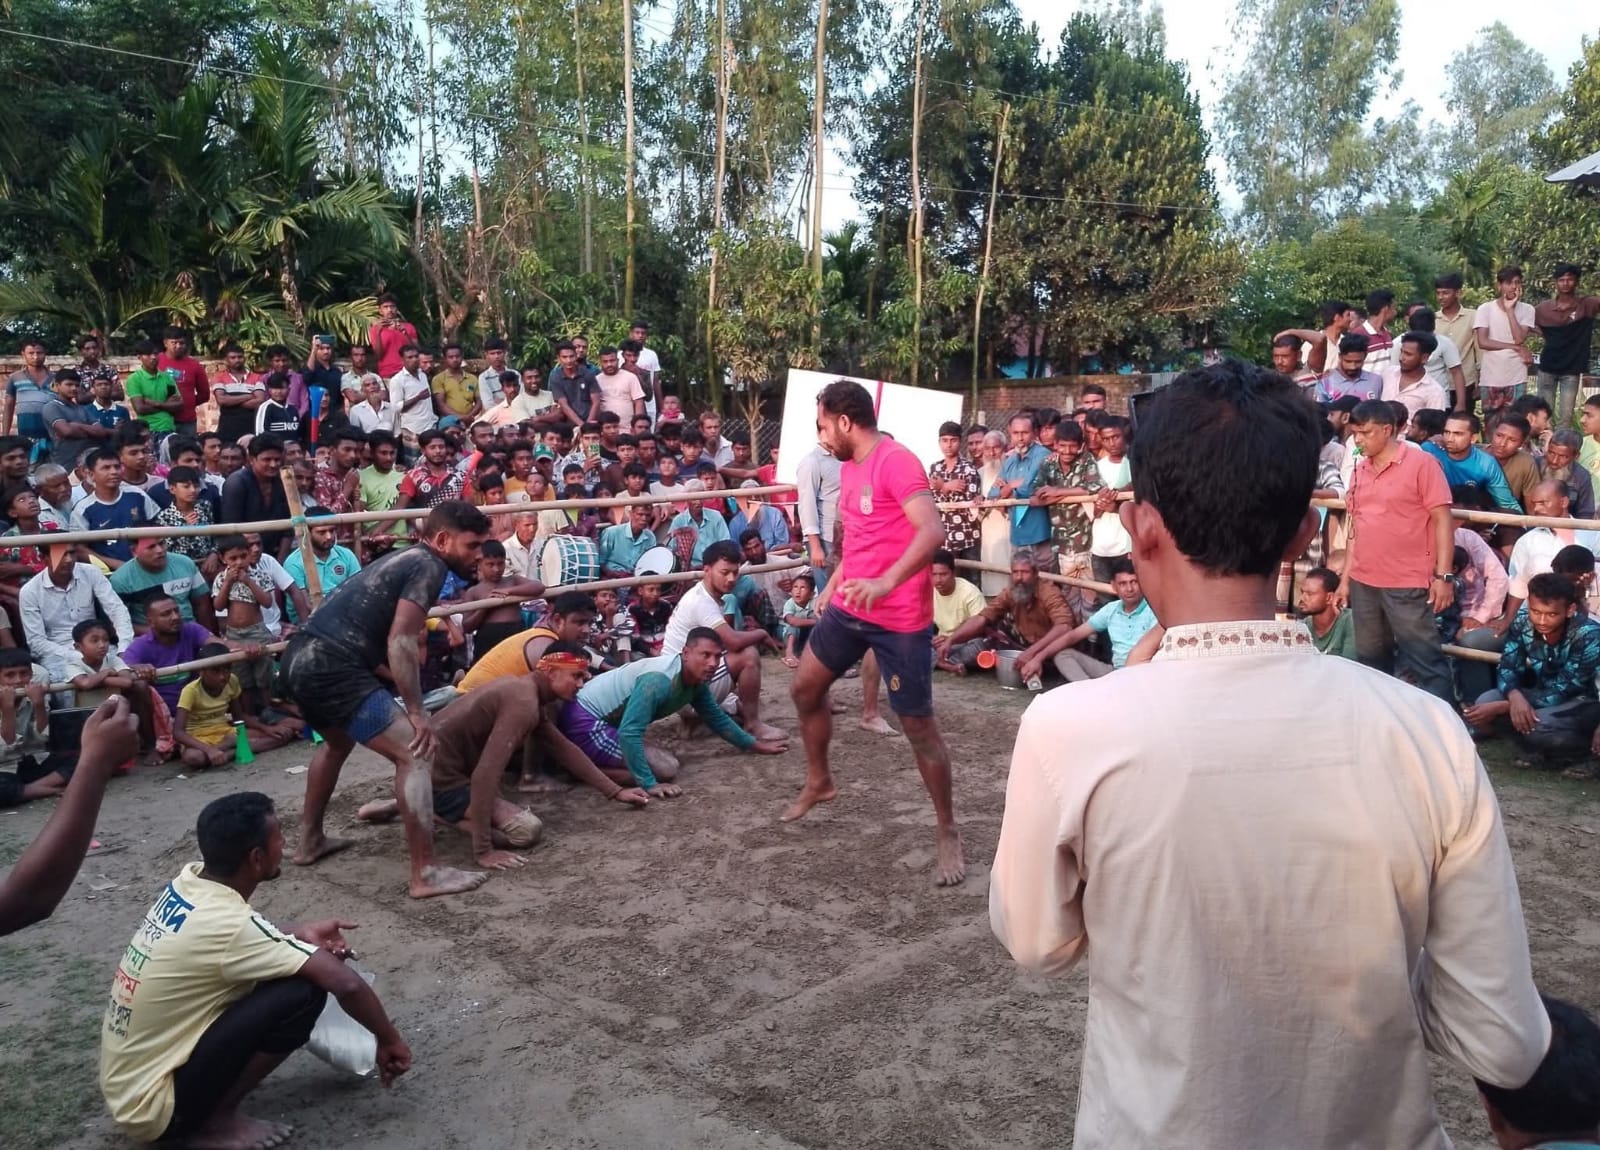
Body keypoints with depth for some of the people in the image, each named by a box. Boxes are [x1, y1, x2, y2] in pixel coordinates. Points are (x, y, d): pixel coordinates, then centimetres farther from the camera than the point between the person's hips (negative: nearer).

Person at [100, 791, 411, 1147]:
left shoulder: (187, 882, -3)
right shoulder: (230, 924, -26)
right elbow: (347, 984, -27)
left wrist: (301, 934, 4)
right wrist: (389, 1041, -10)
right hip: (152, 1108, -9)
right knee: (302, 991, -19)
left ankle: (211, 1113, 12)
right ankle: (215, 1121, -4)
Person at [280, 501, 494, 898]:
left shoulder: (403, 559, 23)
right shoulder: (429, 565, -4)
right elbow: (401, 640, -15)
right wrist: (417, 712, -11)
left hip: (300, 660, 10)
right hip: (331, 667, -10)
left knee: (337, 743, 36)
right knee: (413, 753, -9)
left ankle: (310, 841, 46)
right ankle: (426, 874, -9)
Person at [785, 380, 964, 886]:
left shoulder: (897, 461, -18)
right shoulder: (849, 466, 11)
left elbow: (933, 532, -30)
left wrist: (887, 582, -42)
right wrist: (833, 586, 26)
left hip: (899, 618, -9)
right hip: (848, 607, 9)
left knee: (917, 725, -1)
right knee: (805, 688, 17)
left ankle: (948, 831, 14)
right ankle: (818, 782, 40)